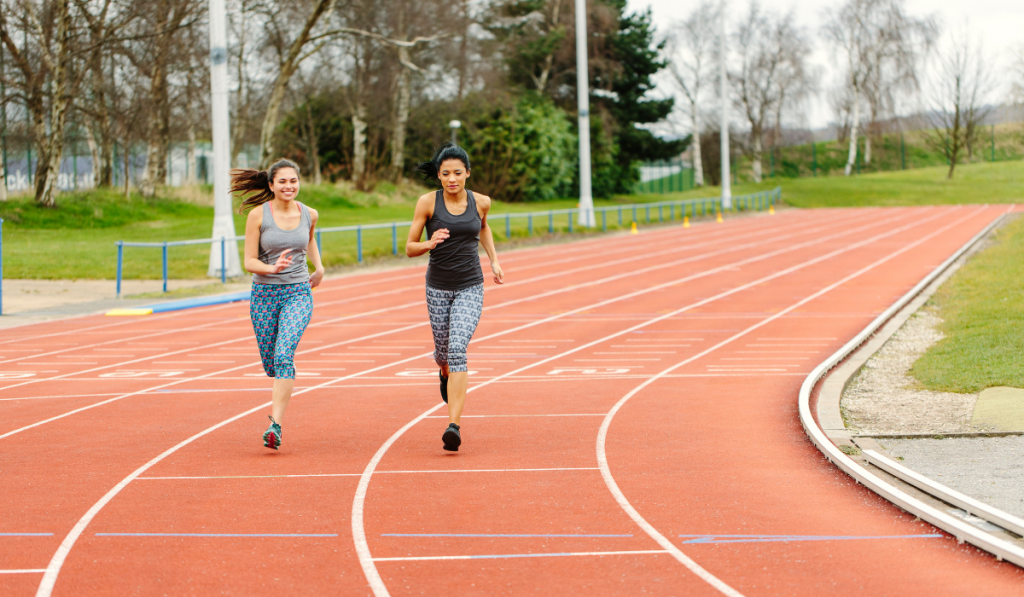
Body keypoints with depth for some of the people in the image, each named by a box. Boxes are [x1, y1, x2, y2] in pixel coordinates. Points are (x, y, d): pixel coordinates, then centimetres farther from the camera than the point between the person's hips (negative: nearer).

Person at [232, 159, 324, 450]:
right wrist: (272, 268, -26)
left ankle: (276, 425, -23)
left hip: (298, 293, 0)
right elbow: (249, 262, -8)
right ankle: (280, 402, 45)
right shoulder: (258, 215, -7)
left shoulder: (309, 214, 1)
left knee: (284, 355, -20)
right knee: (270, 363, 10)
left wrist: (319, 268, 18)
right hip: (265, 293, 0)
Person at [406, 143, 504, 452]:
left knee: (457, 348, -19)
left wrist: (494, 260, 13)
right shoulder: (428, 202, -9)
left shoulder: (480, 202, -2)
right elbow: (410, 248, -5)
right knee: (443, 351, 15)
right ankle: (445, 372, 56)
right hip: (438, 287, 1)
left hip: (470, 288, -1)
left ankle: (454, 425, -23)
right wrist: (429, 243, -25)